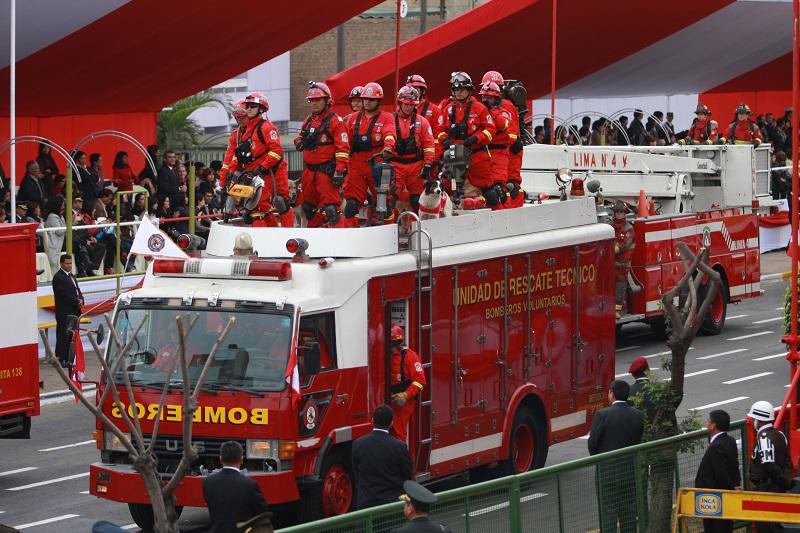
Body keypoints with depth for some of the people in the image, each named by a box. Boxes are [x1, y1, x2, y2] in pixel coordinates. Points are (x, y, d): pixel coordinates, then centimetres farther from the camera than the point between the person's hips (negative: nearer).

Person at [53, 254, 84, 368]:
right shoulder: (58, 277, -11)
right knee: (63, 336, -7)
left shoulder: (72, 276, 19)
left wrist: (81, 300, -1)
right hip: (64, 312, -9)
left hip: (74, 311, 9)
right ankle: (61, 359, -6)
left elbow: (77, 290, 19)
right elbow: (65, 294, -18)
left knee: (72, 336, 10)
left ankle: (68, 359, 15)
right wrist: (77, 302, -13)